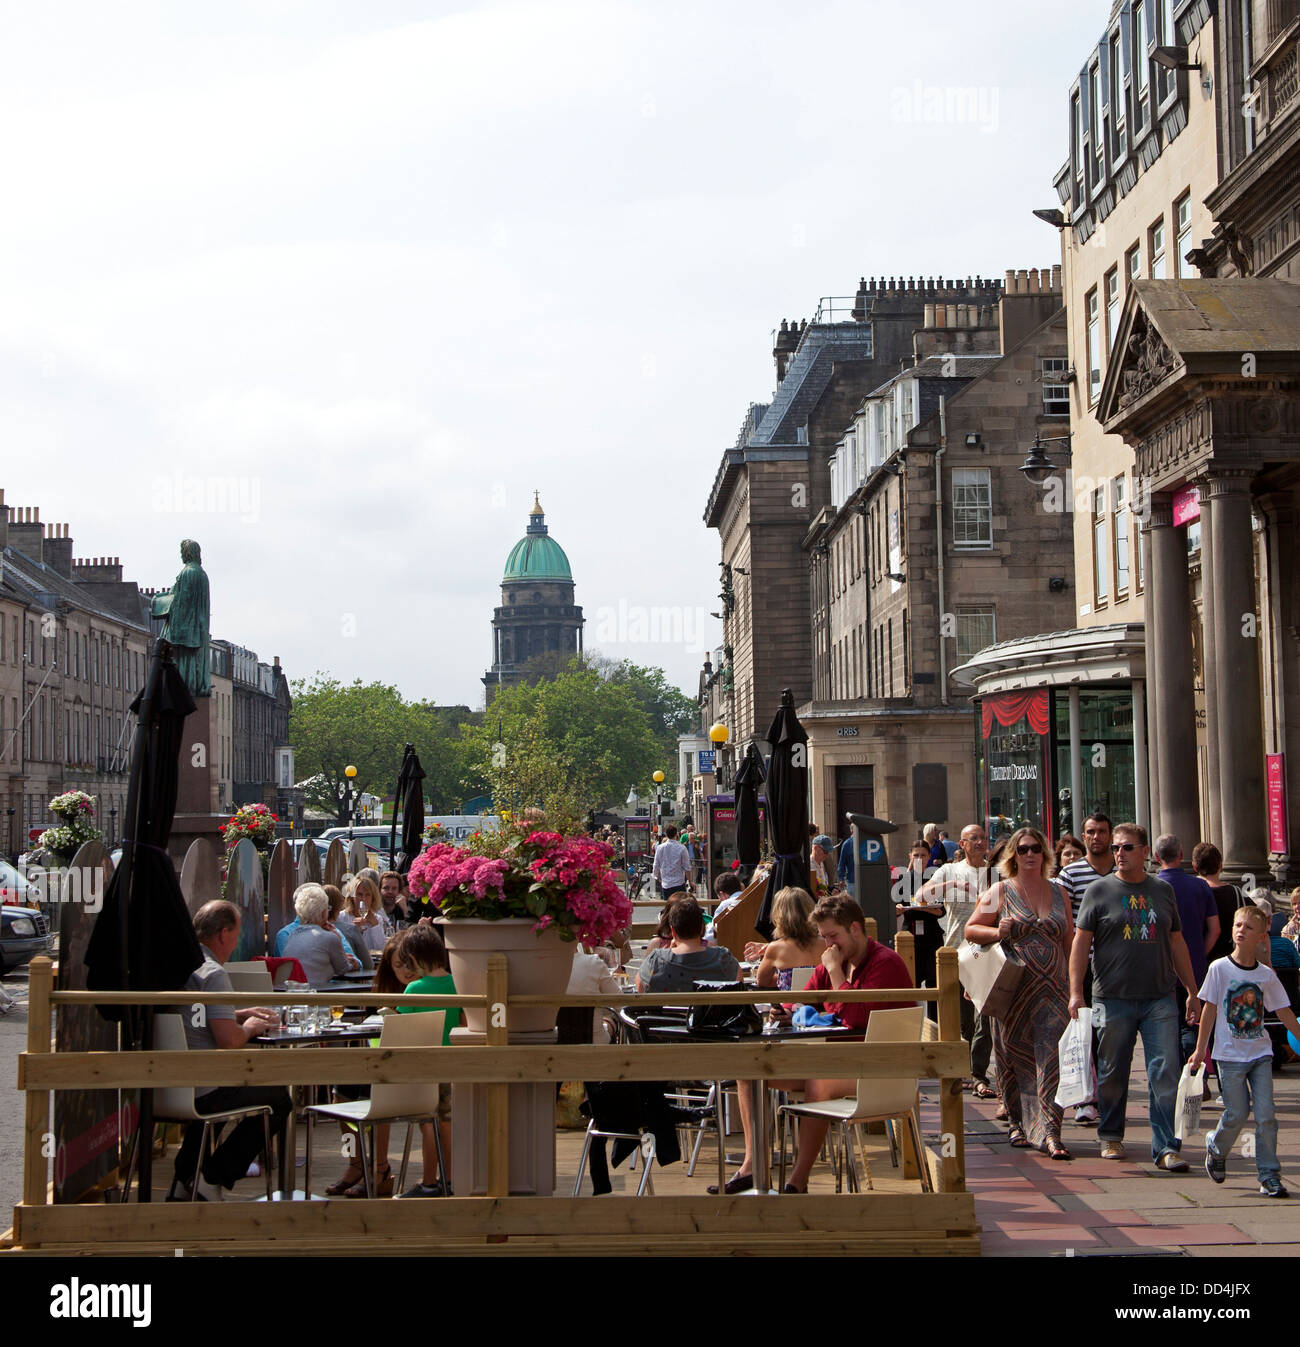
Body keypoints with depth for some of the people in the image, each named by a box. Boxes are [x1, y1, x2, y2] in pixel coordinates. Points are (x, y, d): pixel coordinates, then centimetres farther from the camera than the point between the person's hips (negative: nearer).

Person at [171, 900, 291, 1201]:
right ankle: (213, 1179, 8)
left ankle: (184, 1179, 34)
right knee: (278, 1097, 10)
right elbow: (230, 1040, -22)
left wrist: (241, 1015, 20)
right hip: (202, 1091, -8)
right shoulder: (212, 973, -17)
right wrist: (249, 1027, 0)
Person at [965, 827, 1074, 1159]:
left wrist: (1075, 985, 12)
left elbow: (1069, 941, 17)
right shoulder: (1001, 891, 3)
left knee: (1051, 1059, -9)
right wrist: (997, 932, -16)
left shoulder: (1058, 892, 11)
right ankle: (1019, 1122, 22)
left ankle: (1049, 1131, -12)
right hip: (1013, 990, -1)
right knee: (1015, 1057, 6)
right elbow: (971, 929, 4)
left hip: (1052, 989, 1)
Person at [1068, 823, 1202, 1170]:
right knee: (1112, 1073, 7)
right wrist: (1076, 991, -8)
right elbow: (1081, 942, 0)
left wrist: (1192, 992, 16)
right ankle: (1111, 1137, 26)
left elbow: (1176, 943, 17)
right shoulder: (1100, 890, 1)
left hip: (1160, 998, 2)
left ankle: (1166, 1148, -3)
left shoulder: (1162, 891, 11)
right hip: (1113, 998, -2)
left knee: (1165, 1075, -6)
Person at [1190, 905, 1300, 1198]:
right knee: (1237, 1114, 0)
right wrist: (1200, 1050, 0)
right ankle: (1215, 1149, 30)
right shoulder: (1219, 969, -7)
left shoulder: (1267, 975, 0)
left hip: (1260, 1053, 2)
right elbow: (1209, 1010, -2)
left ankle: (1269, 1175, 5)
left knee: (1266, 1115, -5)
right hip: (1230, 1054, -2)